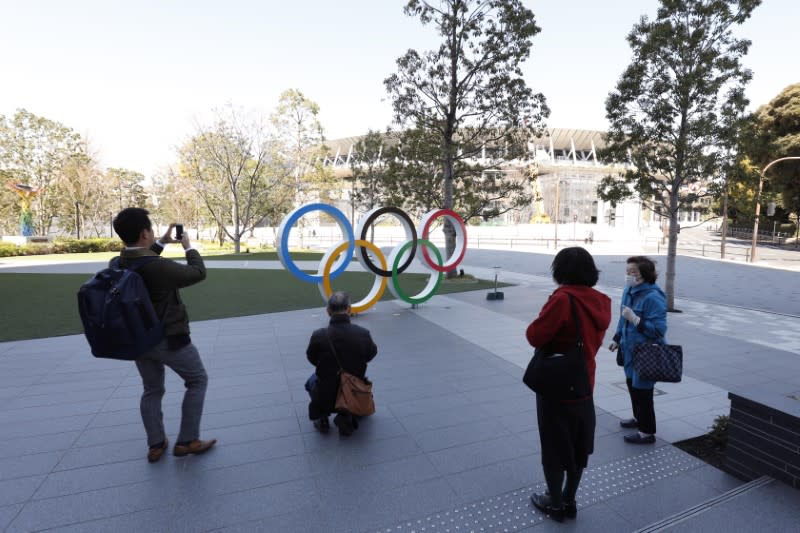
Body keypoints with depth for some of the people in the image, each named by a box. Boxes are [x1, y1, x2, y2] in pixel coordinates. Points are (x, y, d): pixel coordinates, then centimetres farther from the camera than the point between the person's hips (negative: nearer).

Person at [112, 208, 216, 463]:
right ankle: (187, 441, 15)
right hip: (169, 339, -7)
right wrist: (189, 246, 0)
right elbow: (198, 273, -14)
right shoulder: (161, 266, -29)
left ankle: (155, 445, 32)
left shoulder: (118, 264, -6)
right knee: (197, 380, 12)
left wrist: (161, 243, 17)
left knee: (152, 390, 21)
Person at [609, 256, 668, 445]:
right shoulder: (629, 291, 4)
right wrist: (617, 339, 19)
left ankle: (647, 433, 16)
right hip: (630, 350, 9)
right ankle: (639, 418, 43)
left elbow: (658, 330, -26)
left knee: (642, 390, 1)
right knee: (632, 385, 22)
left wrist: (634, 318, -31)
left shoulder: (653, 297, -23)